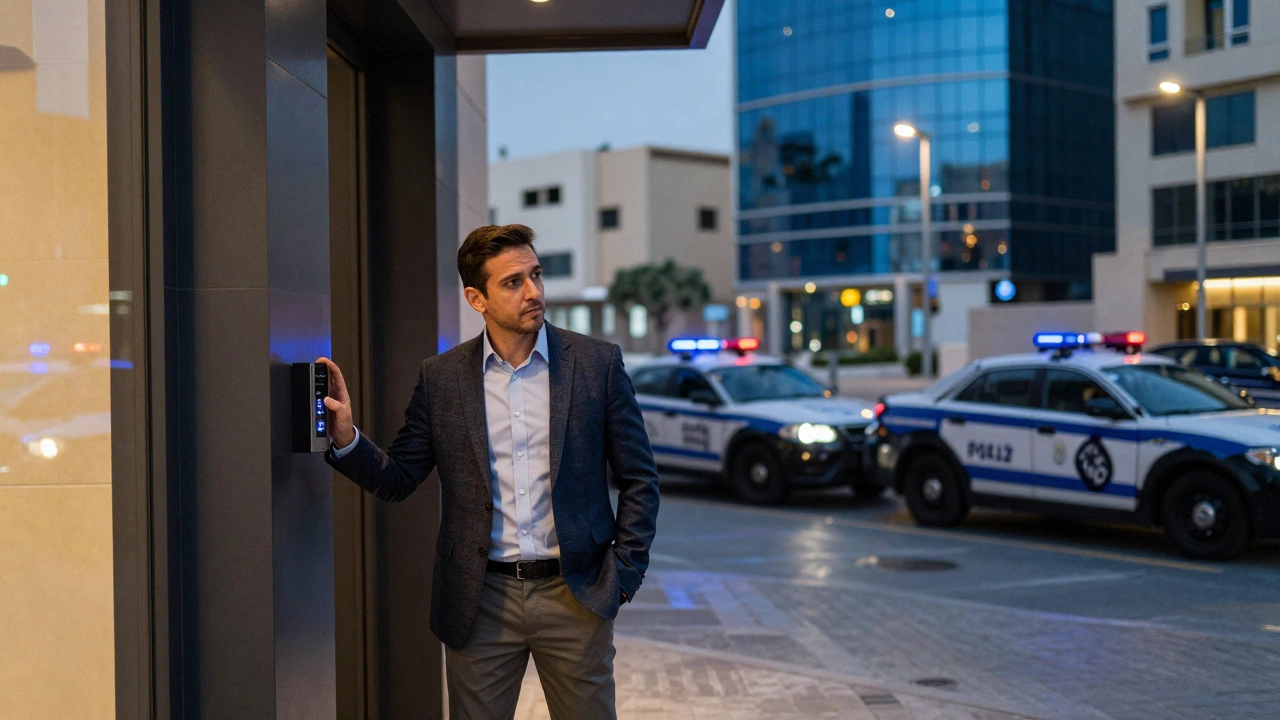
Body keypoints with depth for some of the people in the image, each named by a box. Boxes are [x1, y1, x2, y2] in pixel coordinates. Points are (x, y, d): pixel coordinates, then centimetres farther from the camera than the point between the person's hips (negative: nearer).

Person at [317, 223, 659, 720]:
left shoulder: (597, 362, -1)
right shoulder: (440, 377, 2)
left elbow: (638, 479, 4)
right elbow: (397, 479, 4)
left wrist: (625, 572, -2)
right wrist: (346, 439, -14)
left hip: (575, 597, -1)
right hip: (481, 600, 1)